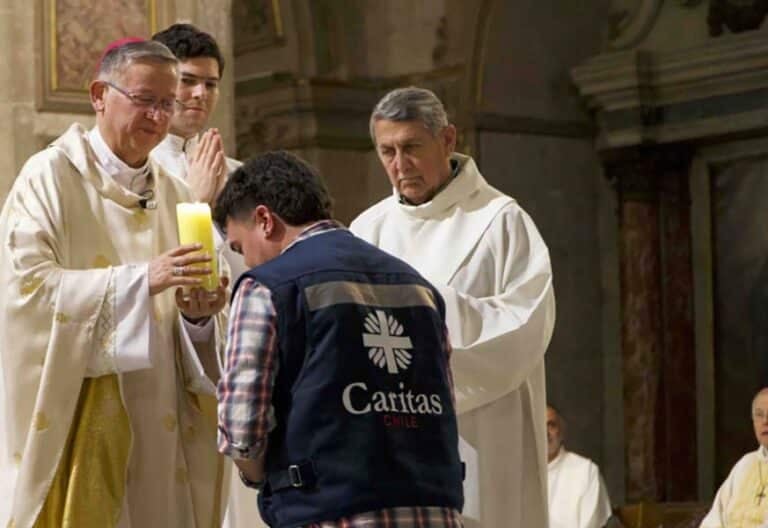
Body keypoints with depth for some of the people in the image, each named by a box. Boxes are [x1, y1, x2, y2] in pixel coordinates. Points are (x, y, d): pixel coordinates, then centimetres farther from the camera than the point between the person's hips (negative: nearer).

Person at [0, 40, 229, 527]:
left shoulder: (174, 195, 12)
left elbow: (200, 341, 11)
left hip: (157, 428, 5)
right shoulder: (51, 176, -3)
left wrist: (197, 315, -12)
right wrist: (139, 280, -25)